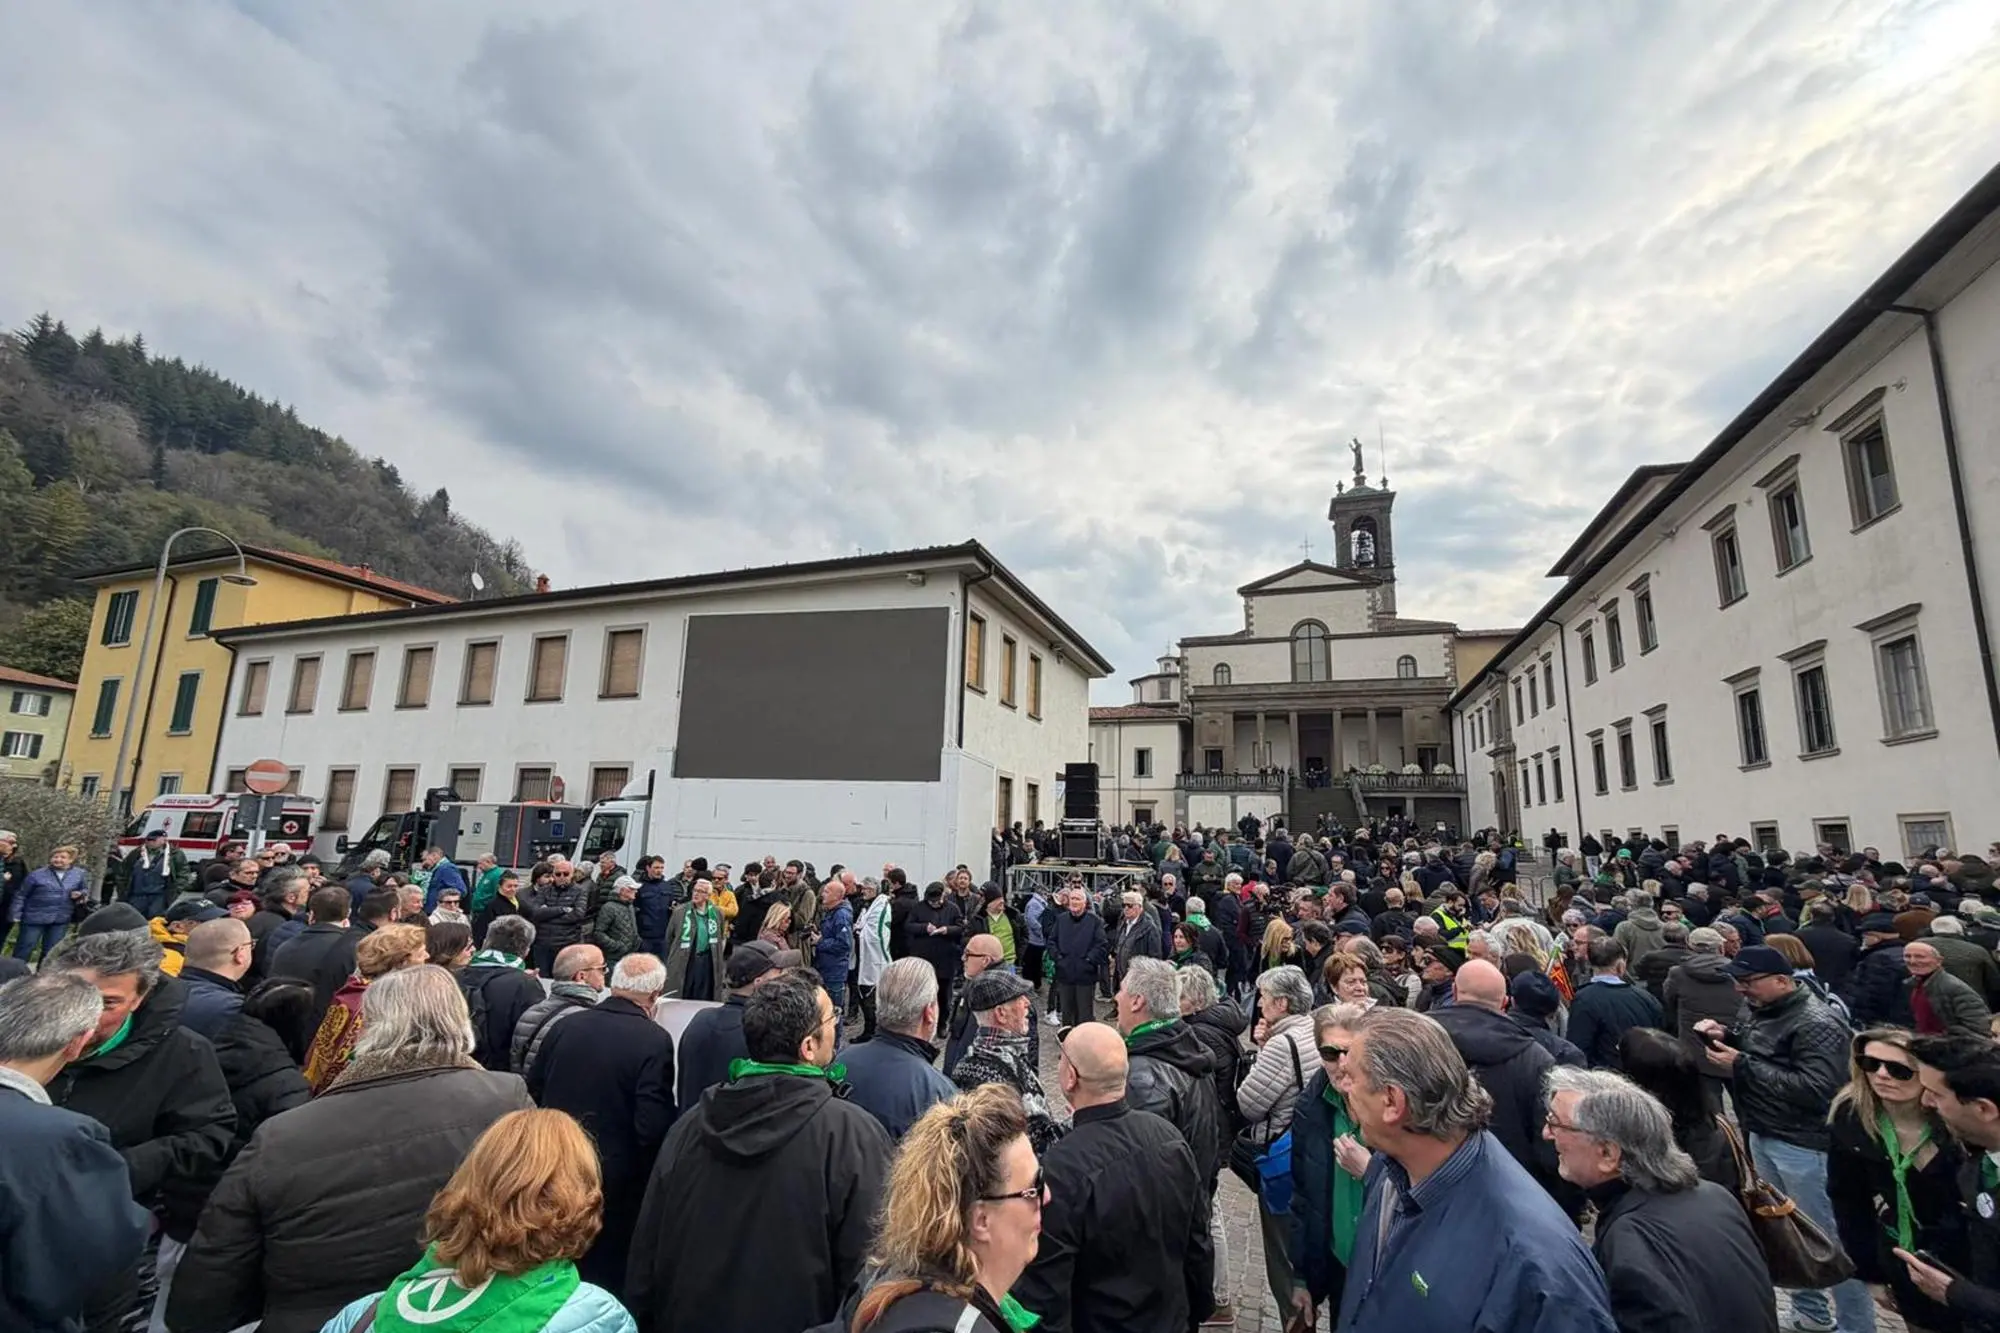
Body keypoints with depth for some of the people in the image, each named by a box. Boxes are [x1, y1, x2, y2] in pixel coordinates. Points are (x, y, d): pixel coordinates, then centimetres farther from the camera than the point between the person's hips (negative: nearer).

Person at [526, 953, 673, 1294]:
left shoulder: (566, 1024, -6)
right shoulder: (655, 1040, -21)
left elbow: (531, 1092, 3)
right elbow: (654, 1125, -25)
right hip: (615, 1185, -4)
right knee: (607, 1276, 15)